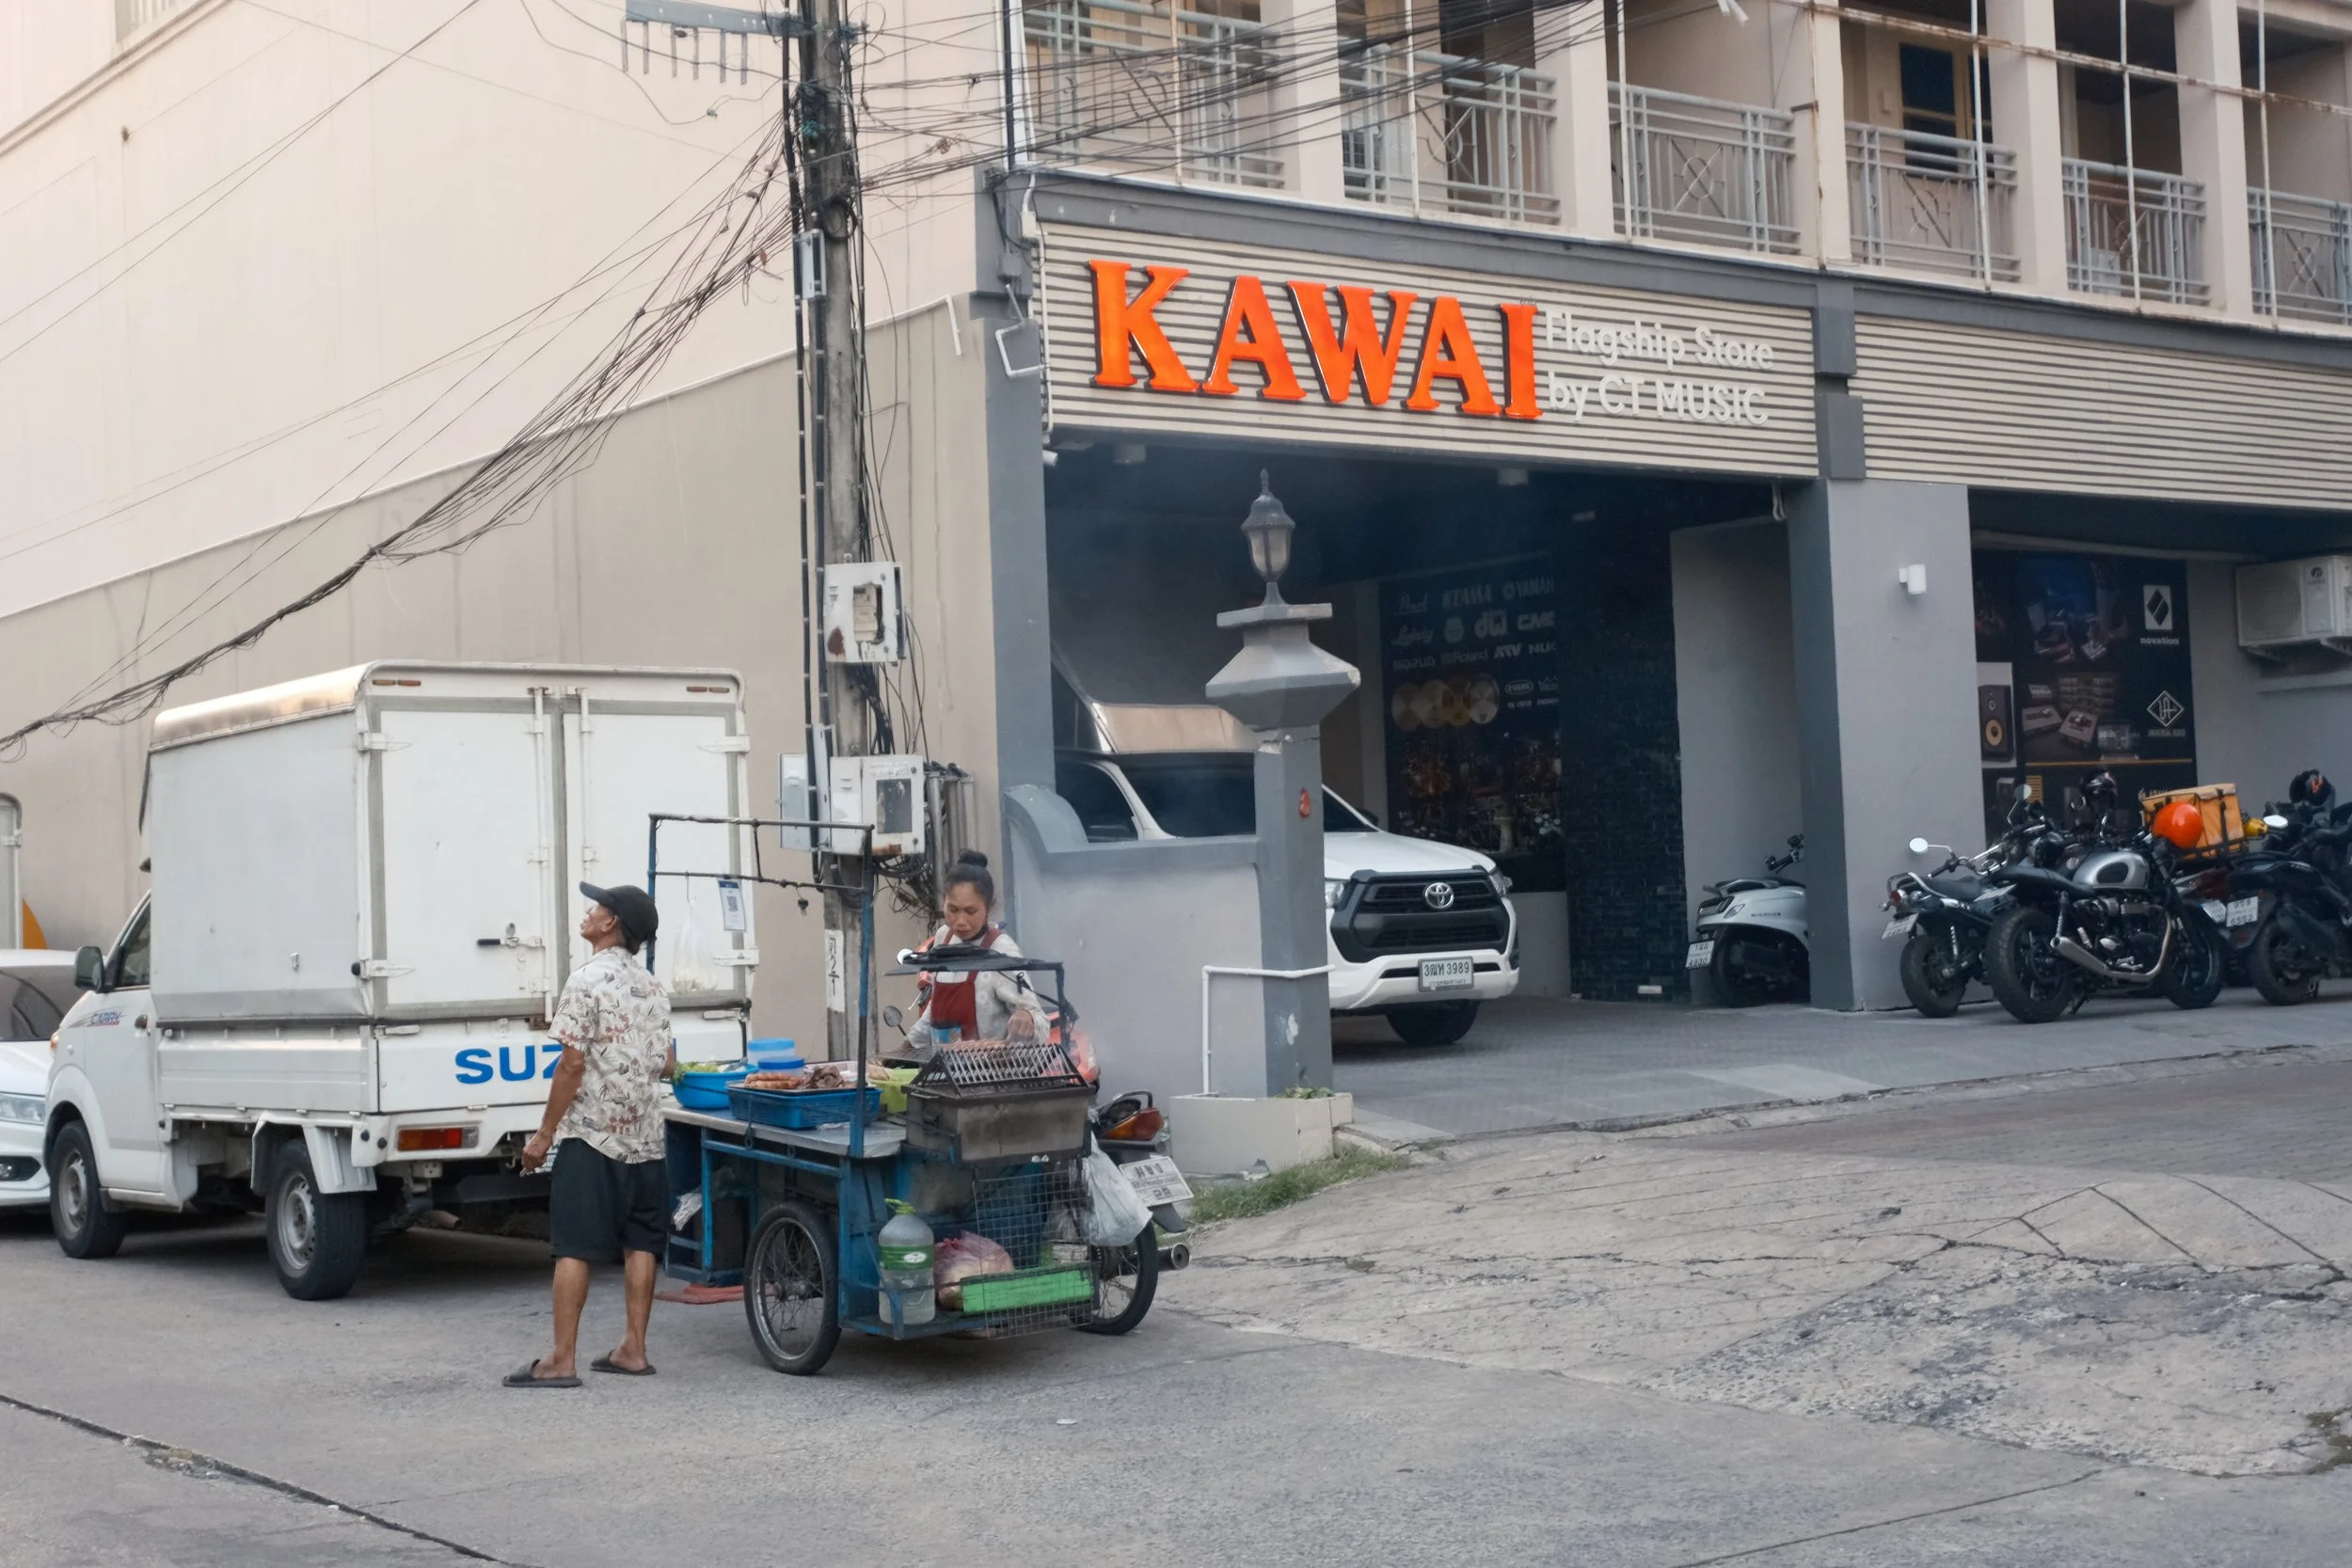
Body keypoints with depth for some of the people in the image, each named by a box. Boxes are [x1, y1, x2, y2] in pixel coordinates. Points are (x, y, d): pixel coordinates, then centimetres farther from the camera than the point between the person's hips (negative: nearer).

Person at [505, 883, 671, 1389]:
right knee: (639, 1244, 9)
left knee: (574, 1247, -5)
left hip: (590, 1136, -7)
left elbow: (573, 1063, -14)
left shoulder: (588, 980, -11)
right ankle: (633, 1350, 12)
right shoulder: (652, 986, 10)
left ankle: (561, 1360, -6)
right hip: (644, 1135, 7)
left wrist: (544, 1134, -9)